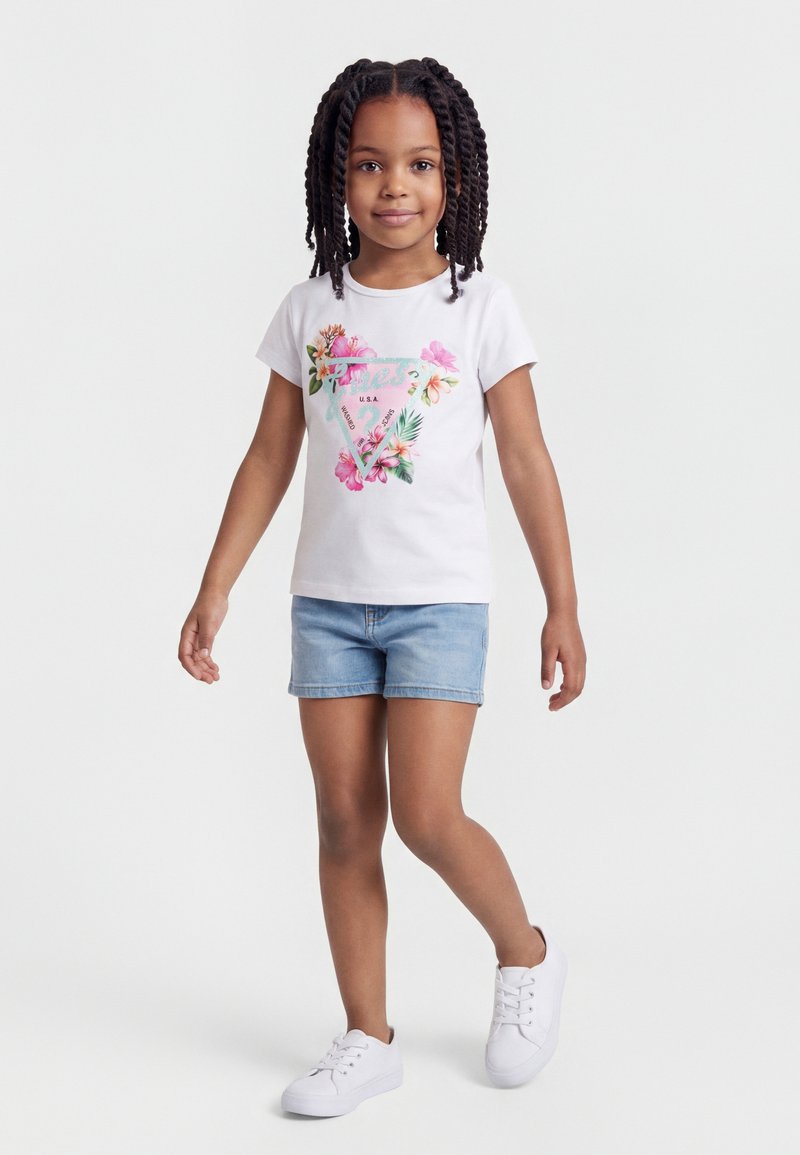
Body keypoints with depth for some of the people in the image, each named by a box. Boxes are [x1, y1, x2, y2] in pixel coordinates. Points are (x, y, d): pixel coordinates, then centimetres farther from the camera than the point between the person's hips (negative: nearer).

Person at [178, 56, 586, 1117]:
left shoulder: (479, 304, -3)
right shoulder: (311, 309, 4)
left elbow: (527, 462, -2)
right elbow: (269, 460, 8)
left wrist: (564, 609, -3)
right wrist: (215, 592, 4)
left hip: (440, 600, -3)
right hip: (328, 600, 3)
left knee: (427, 816, -10)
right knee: (346, 821, 6)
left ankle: (527, 955, 19)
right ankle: (368, 1039, 18)